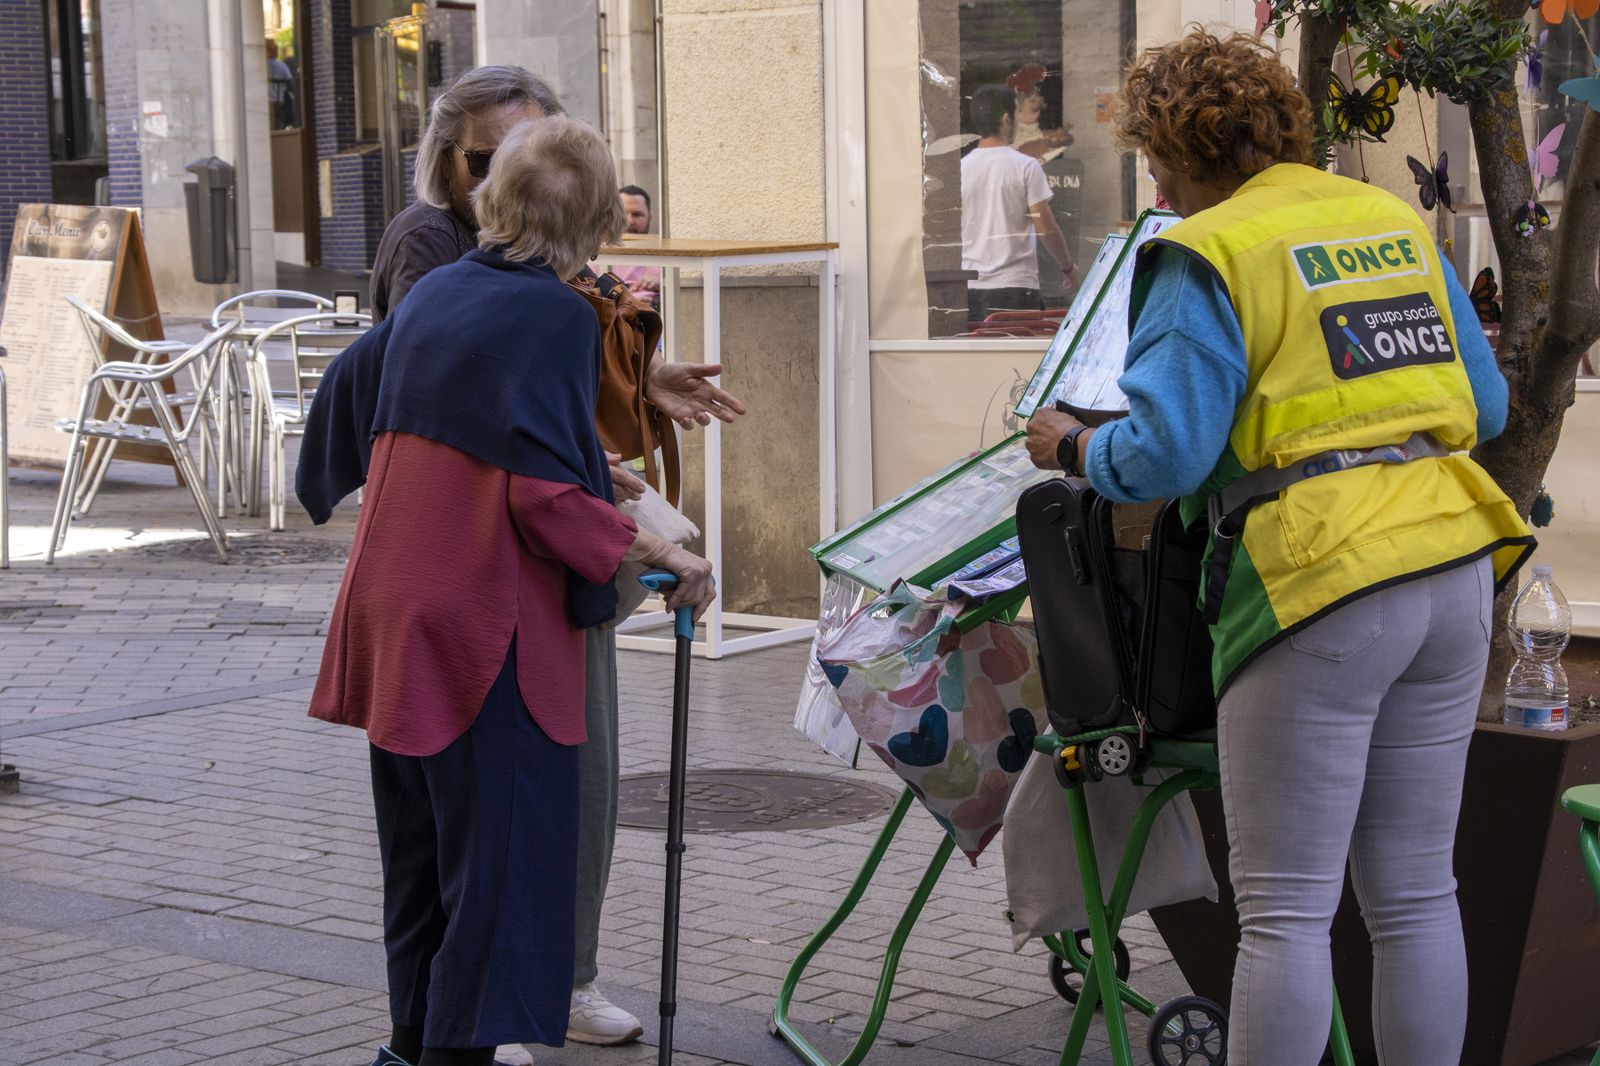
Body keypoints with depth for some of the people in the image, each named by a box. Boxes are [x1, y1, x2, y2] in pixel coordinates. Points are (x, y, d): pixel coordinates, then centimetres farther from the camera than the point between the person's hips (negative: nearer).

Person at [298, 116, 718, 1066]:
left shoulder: (434, 293, 10)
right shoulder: (556, 315, -13)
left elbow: (348, 391, 25)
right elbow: (546, 492, -20)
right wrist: (664, 557, -14)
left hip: (393, 612, 8)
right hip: (487, 623, -8)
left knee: (421, 838, 19)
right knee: (500, 848, -1)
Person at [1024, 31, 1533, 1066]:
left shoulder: (1208, 256, -6)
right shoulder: (1397, 222, 14)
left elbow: (1161, 454, -12)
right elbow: (1484, 407, 18)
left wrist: (1071, 445, 7)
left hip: (1324, 589, -7)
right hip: (1456, 569, 7)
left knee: (1285, 906, 0)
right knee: (1415, 892, 13)